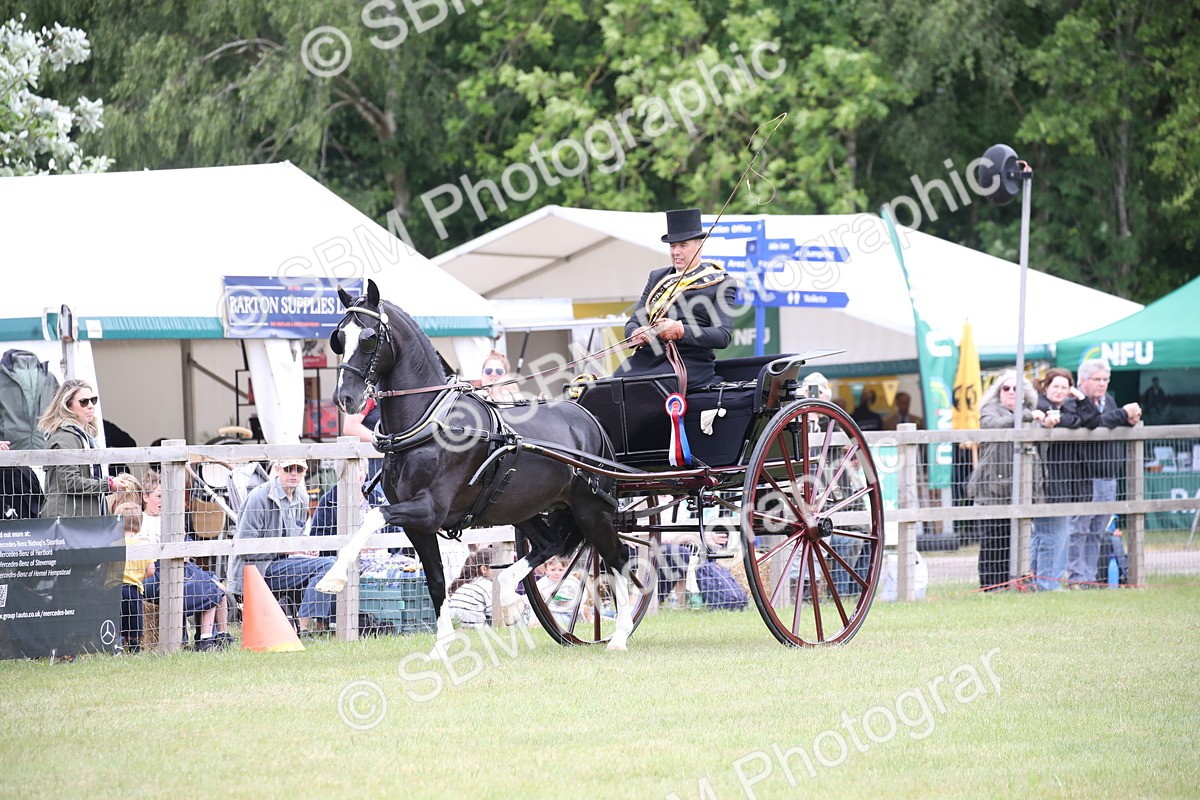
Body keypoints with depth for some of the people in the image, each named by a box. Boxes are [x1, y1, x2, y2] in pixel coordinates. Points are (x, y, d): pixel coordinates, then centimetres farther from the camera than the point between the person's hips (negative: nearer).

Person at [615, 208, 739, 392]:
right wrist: (637, 335, -6)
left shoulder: (720, 283, 8)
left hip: (690, 361, -5)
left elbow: (723, 336, -4)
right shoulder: (657, 277, 25)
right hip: (647, 356, 5)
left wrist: (681, 331, -19)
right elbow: (633, 322, 21)